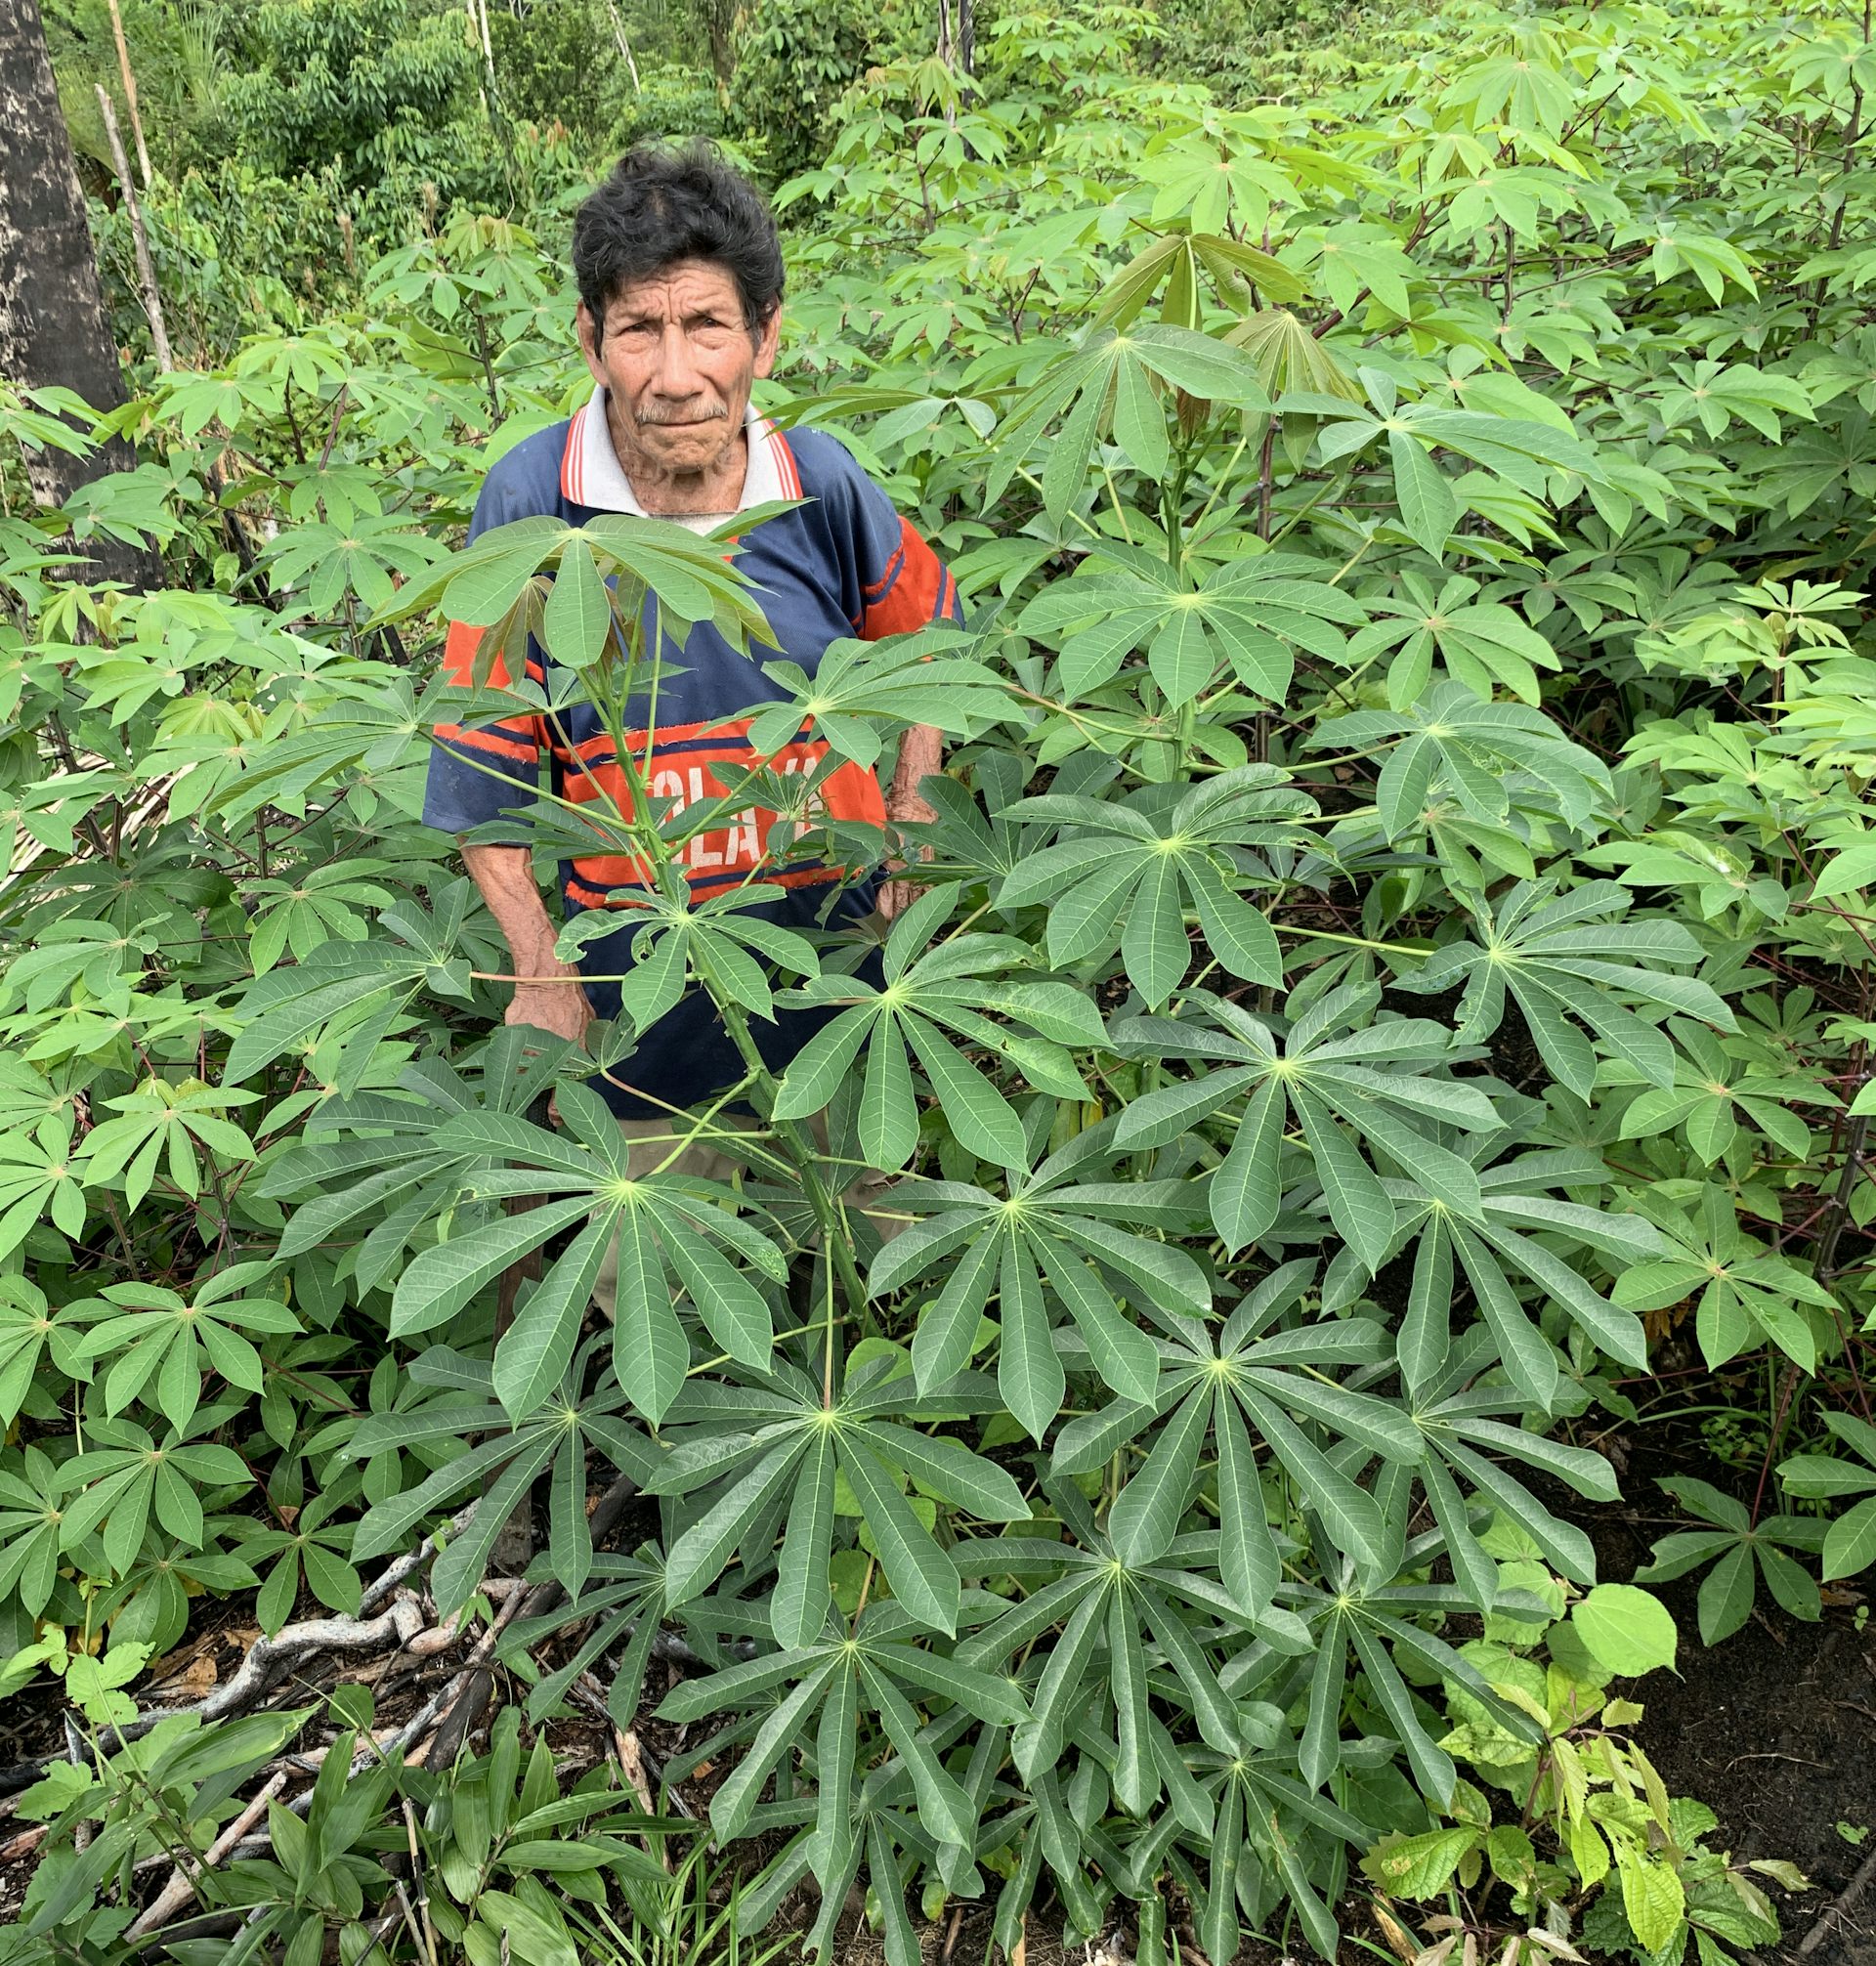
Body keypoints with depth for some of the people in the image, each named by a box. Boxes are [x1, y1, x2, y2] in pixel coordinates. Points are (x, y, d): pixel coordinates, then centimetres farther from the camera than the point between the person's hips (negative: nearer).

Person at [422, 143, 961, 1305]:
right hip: (635, 971, -1)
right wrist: (540, 971, -9)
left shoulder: (823, 487, -11)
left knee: (867, 1272, 23)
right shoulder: (531, 503, -15)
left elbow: (929, 637, 10)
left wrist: (912, 805, 1)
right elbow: (483, 769, -7)